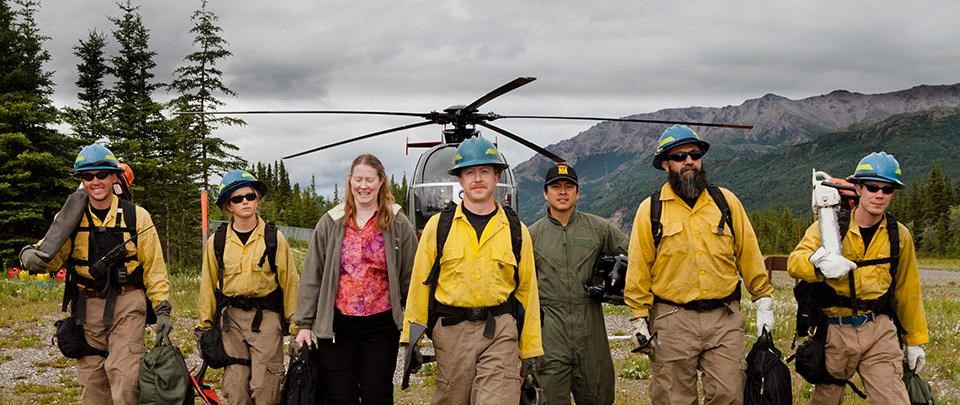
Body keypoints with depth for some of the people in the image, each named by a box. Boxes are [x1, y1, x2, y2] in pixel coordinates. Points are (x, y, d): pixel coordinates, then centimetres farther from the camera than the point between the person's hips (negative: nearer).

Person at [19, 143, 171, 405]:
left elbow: (154, 268, 0)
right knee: (91, 381, 10)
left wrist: (163, 310, -4)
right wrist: (32, 255, -26)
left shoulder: (136, 216, -2)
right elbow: (52, 256, -3)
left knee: (125, 377, -13)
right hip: (86, 306, 3)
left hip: (126, 303, -3)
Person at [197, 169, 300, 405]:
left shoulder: (274, 238, 0)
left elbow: (289, 282, 0)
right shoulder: (216, 241, 5)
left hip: (266, 316, -2)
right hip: (230, 318, 2)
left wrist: (295, 325, -2)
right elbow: (208, 285, 11)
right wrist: (205, 326, 11)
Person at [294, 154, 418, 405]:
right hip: (336, 326, 1)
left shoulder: (398, 224, 1)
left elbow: (410, 277, 4)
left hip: (381, 326, -1)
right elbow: (312, 277, 5)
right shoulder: (331, 223, 3)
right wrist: (305, 323, 2)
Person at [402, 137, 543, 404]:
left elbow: (527, 290, 7)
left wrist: (531, 351, 6)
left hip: (500, 332, 0)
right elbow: (420, 282, 3)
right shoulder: (438, 226, 3)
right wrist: (411, 338, -1)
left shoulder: (516, 231, 6)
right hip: (451, 331, 1)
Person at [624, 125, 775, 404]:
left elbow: (748, 254, 9)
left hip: (725, 318, 2)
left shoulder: (726, 201, 6)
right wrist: (639, 319, -3)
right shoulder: (650, 210, 1)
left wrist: (764, 301, 7)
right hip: (672, 319, -1)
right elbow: (639, 268, 0)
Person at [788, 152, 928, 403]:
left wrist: (915, 339, 15)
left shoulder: (899, 235, 3)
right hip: (834, 330, -1)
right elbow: (795, 261, -17)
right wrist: (819, 260, -39)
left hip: (879, 330, 1)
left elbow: (907, 291, 11)